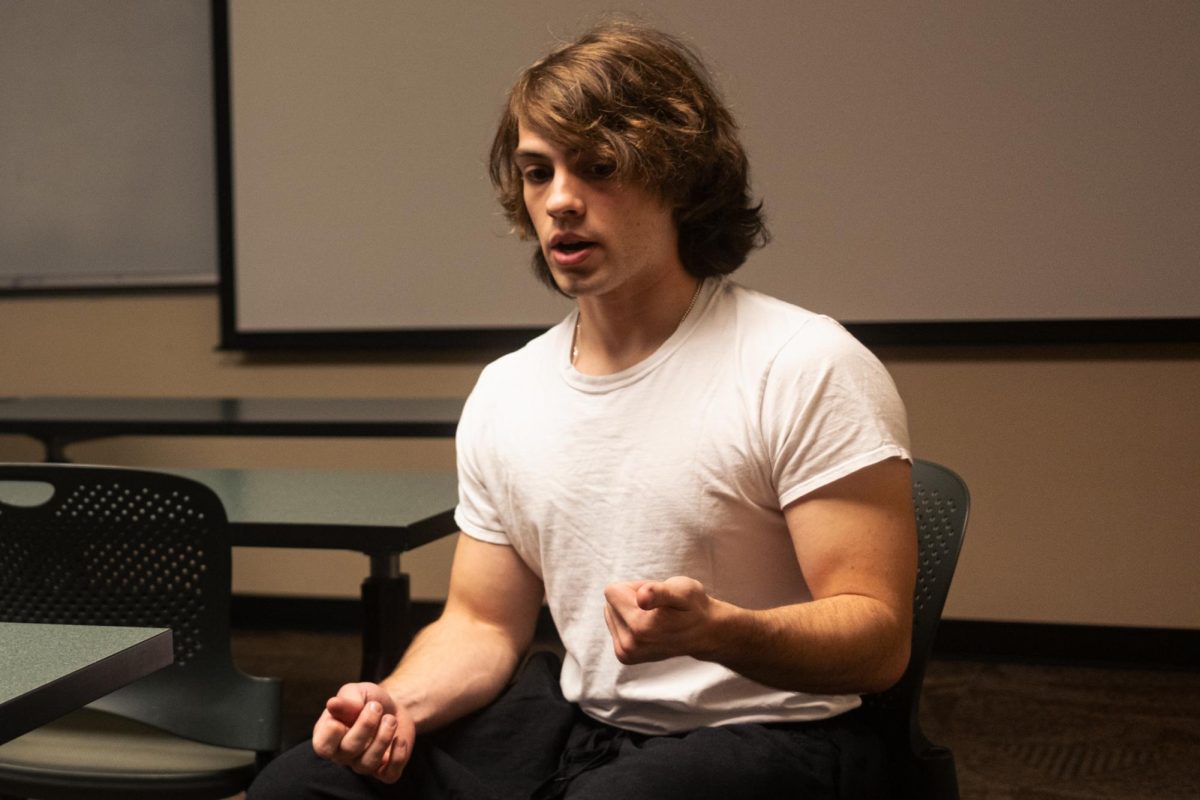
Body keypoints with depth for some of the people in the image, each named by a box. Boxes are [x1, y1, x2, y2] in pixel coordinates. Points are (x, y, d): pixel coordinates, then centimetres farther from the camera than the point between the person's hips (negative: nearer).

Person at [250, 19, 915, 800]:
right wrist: (397, 703, -9)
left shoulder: (806, 369, -14)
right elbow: (483, 623, 12)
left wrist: (715, 630, -35)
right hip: (576, 725, 6)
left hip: (767, 735, -5)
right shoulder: (504, 392, 7)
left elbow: (878, 639, -16)